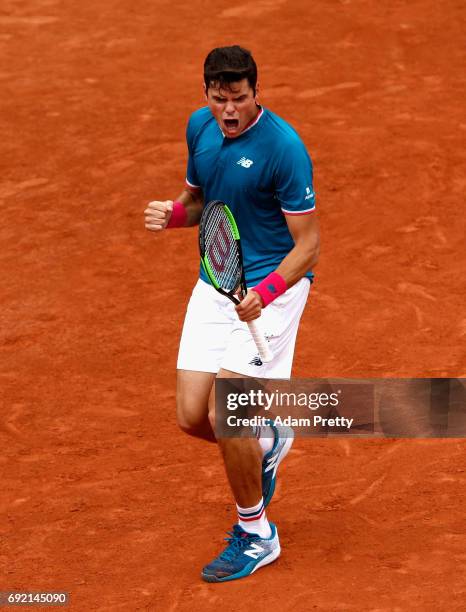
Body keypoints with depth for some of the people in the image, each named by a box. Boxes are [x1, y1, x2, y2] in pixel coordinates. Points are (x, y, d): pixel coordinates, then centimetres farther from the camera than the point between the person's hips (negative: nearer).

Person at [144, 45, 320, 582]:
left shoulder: (283, 147, -19)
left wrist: (265, 293, -32)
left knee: (225, 416, -13)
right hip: (215, 286, 7)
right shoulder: (200, 127, 2)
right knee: (192, 416, 0)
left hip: (273, 284, -6)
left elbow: (307, 246, -16)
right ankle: (265, 443, 33)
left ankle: (256, 534, 7)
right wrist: (173, 213, -5)